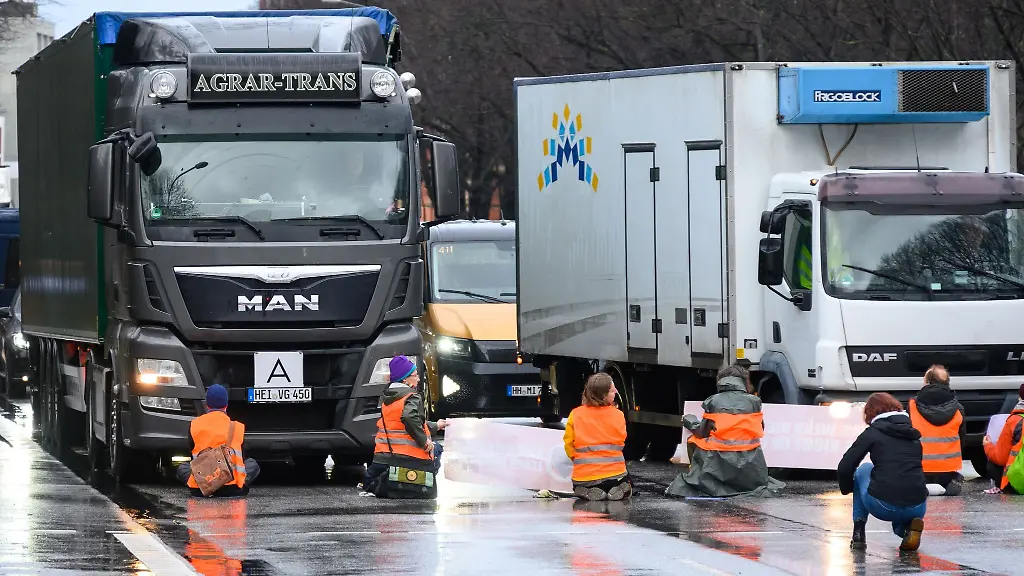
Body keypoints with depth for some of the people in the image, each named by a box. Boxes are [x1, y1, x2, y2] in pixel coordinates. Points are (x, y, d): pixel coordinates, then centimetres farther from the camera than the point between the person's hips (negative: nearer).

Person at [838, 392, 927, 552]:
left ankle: (858, 533, 23)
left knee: (864, 470, 30)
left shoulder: (873, 433, 6)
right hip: (917, 507, 3)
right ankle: (910, 525, 3)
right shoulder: (913, 435, 19)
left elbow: (845, 467, 3)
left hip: (883, 507, -3)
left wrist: (847, 488, 25)